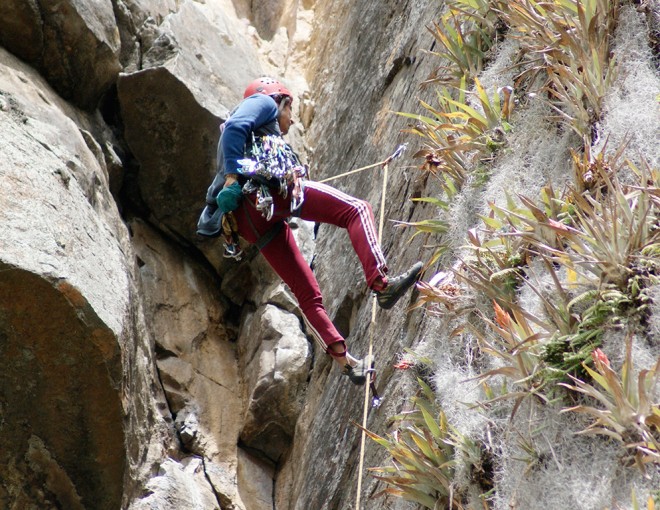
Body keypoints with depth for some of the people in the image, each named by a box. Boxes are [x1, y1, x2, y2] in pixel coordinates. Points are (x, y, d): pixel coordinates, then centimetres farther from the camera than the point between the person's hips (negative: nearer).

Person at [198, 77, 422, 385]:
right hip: (267, 188, -8)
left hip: (248, 220, 8)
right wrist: (233, 174, -14)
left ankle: (345, 360, 0)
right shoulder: (263, 102, 19)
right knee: (356, 210, -10)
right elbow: (234, 127, -4)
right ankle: (381, 284, -30)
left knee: (307, 295, 6)